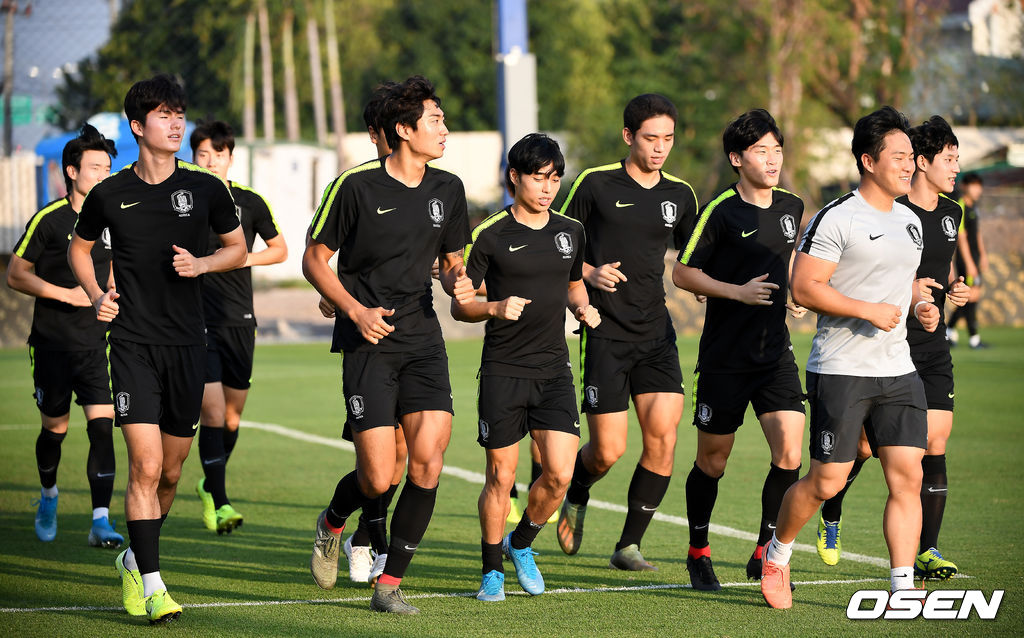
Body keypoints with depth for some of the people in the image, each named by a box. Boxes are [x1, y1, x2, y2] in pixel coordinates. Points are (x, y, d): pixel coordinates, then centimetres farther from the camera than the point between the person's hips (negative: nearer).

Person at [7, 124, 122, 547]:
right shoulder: (49, 220, -8)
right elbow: (15, 275, -6)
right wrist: (67, 294, -14)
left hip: (96, 345, 3)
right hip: (52, 344, -3)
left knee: (102, 427, -11)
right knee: (55, 429, 7)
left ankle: (101, 522, -14)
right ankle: (48, 496, 37)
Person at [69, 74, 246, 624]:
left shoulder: (206, 188, 1)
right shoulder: (110, 194, 0)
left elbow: (238, 248, 14)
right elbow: (79, 247, 18)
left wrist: (201, 263, -6)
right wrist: (95, 295, 2)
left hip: (187, 344, 2)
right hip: (132, 341, -2)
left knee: (170, 470, 10)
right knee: (145, 464, -14)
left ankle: (135, 558, 34)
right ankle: (152, 586, -13)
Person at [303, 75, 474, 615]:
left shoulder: (447, 189, 9)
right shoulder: (356, 186, -7)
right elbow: (314, 258, 0)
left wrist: (459, 282, -2)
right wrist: (356, 310, -13)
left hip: (422, 336, 4)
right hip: (367, 342, -4)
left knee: (428, 458, -12)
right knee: (377, 478, -9)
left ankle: (390, 584, 1)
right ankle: (332, 524, 28)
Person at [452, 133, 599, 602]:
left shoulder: (571, 232, 8)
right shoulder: (490, 236, -5)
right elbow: (460, 305, -1)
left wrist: (582, 307, 4)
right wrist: (496, 309, -20)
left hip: (554, 370, 3)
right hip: (503, 370, -3)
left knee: (559, 474, -8)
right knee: (501, 477, 0)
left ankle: (522, 544, 19)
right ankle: (492, 570, 18)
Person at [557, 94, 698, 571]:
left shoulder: (679, 195, 9)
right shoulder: (596, 183, -3)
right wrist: (589, 273, -13)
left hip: (656, 334, 4)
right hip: (603, 332, -4)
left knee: (663, 437, -10)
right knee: (608, 450, -7)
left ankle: (629, 545, 3)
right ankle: (576, 497, 29)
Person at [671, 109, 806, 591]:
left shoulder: (791, 207, 7)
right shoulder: (720, 212, -10)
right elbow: (682, 273, -7)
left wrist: (793, 293, 9)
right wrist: (738, 292, -16)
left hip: (775, 351, 4)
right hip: (724, 356, -4)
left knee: (789, 452, -10)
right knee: (712, 461, 6)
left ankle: (764, 554, 4)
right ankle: (698, 552, 26)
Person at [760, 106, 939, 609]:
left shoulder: (910, 221, 15)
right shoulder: (837, 219, -10)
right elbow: (804, 287, -15)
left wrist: (920, 307, 8)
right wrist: (869, 311, -18)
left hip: (897, 370, 7)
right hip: (840, 371, -7)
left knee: (907, 476, -3)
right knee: (827, 481, -2)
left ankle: (903, 591, 0)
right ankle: (776, 554, 23)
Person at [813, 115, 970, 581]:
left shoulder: (952, 213, 11)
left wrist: (954, 287, 5)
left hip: (932, 348, 6)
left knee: (935, 442, -4)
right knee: (864, 445, -3)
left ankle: (925, 551, 0)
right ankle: (830, 513, 26)